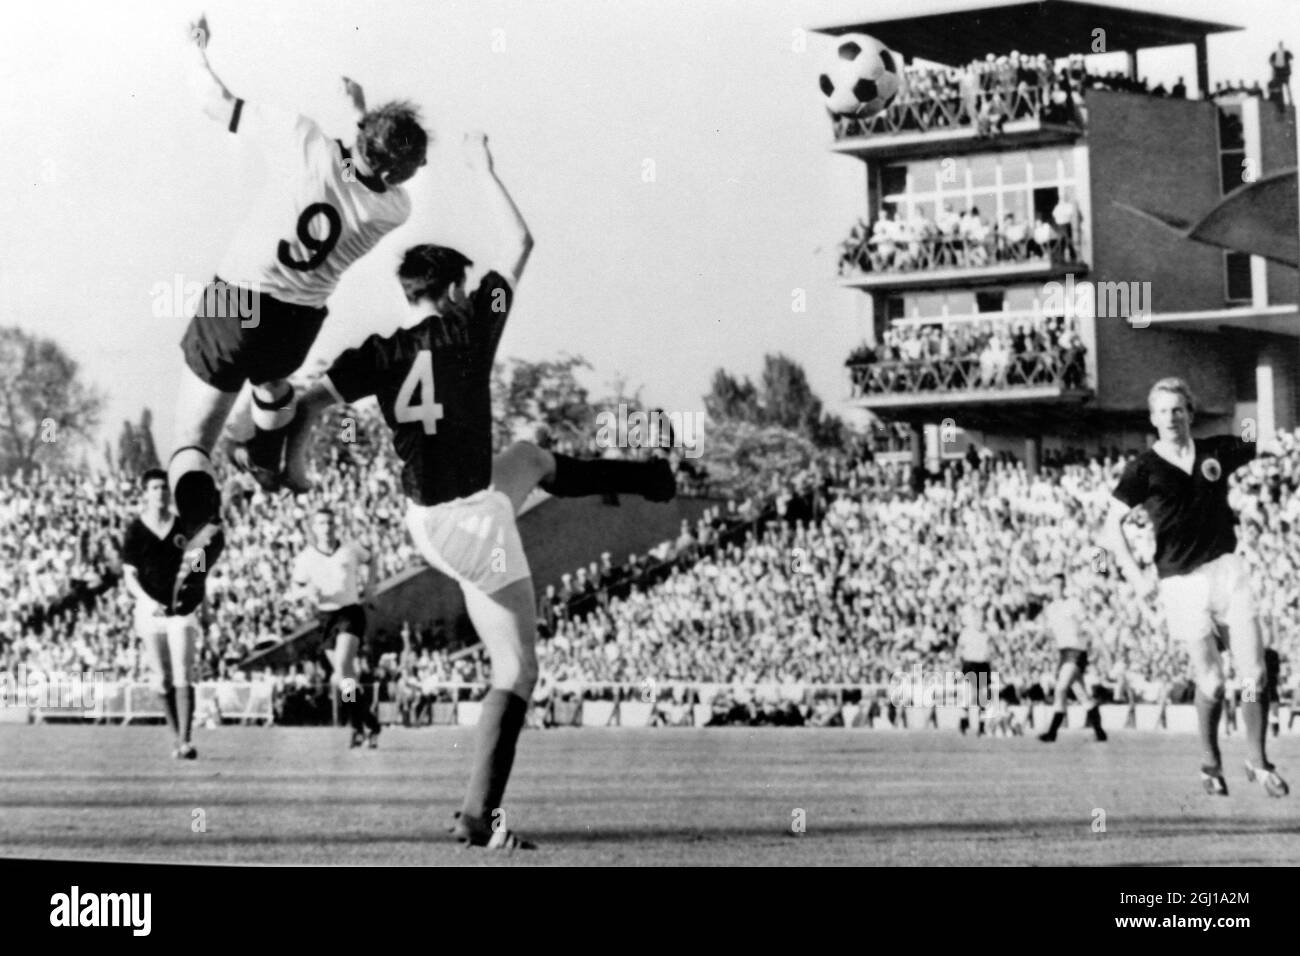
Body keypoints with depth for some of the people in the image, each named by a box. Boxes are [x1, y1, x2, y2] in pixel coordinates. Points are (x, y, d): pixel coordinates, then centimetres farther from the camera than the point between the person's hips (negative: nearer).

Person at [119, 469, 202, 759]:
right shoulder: (135, 530, 1)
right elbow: (129, 576, -2)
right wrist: (148, 601, -17)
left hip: (181, 608, 0)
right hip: (150, 609, 0)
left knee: (182, 676, -11)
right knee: (163, 679, 4)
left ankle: (185, 742, -17)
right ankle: (177, 739, 15)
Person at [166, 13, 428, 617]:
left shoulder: (306, 144, -21)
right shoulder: (394, 209, -11)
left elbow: (217, 103, -12)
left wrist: (198, 52, 6)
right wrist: (362, 113, 17)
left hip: (234, 306, -3)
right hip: (299, 320, 3)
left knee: (190, 438, 0)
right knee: (273, 377, 40)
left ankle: (201, 522, -28)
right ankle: (266, 460, 65)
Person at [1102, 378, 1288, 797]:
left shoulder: (1217, 450, 8)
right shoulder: (1143, 468, -2)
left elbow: (1274, 445, 14)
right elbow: (1112, 527, -6)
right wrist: (1136, 577, -15)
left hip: (1226, 568, 3)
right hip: (1180, 580, -3)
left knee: (1254, 673, -4)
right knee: (1210, 680, -2)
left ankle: (1257, 762, 9)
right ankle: (1211, 764, 19)